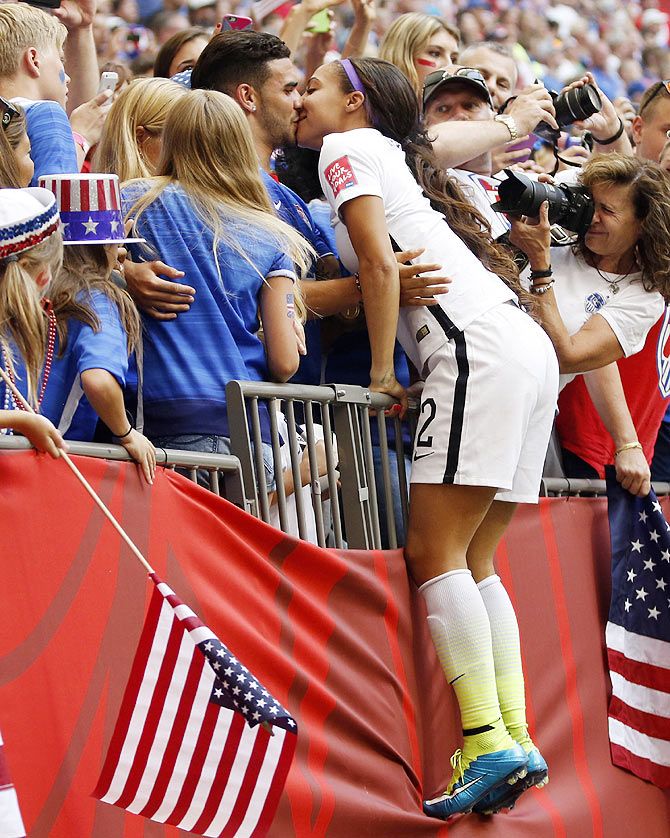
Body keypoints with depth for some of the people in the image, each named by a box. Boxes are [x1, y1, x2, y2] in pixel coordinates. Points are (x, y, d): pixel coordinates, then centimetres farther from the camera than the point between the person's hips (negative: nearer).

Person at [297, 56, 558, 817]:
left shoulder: (349, 148, 4)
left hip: (480, 347, -9)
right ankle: (515, 739, 1)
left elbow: (380, 262, -7)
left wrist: (381, 370, -3)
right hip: (528, 350, 9)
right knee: (471, 562, 8)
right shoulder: (402, 159, 30)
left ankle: (489, 744, -20)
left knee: (435, 552, -11)